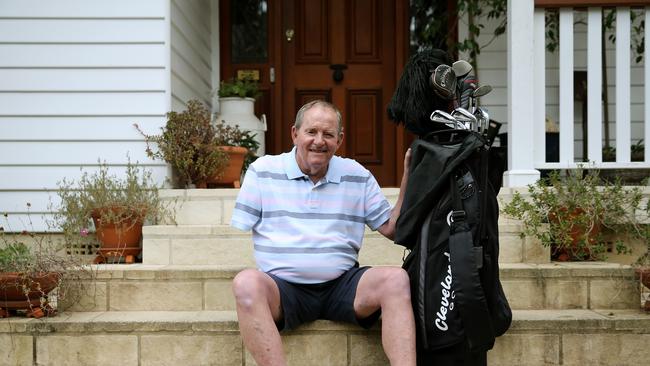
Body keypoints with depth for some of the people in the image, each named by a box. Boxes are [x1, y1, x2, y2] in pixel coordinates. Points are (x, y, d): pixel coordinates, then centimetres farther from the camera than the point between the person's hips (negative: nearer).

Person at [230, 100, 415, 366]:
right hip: (284, 288, -2)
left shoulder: (358, 176, 13)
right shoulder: (263, 171, 7)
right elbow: (237, 236, 6)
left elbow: (391, 229, 12)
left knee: (396, 278, -25)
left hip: (342, 284, 2)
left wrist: (408, 177, 2)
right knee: (247, 282, -34)